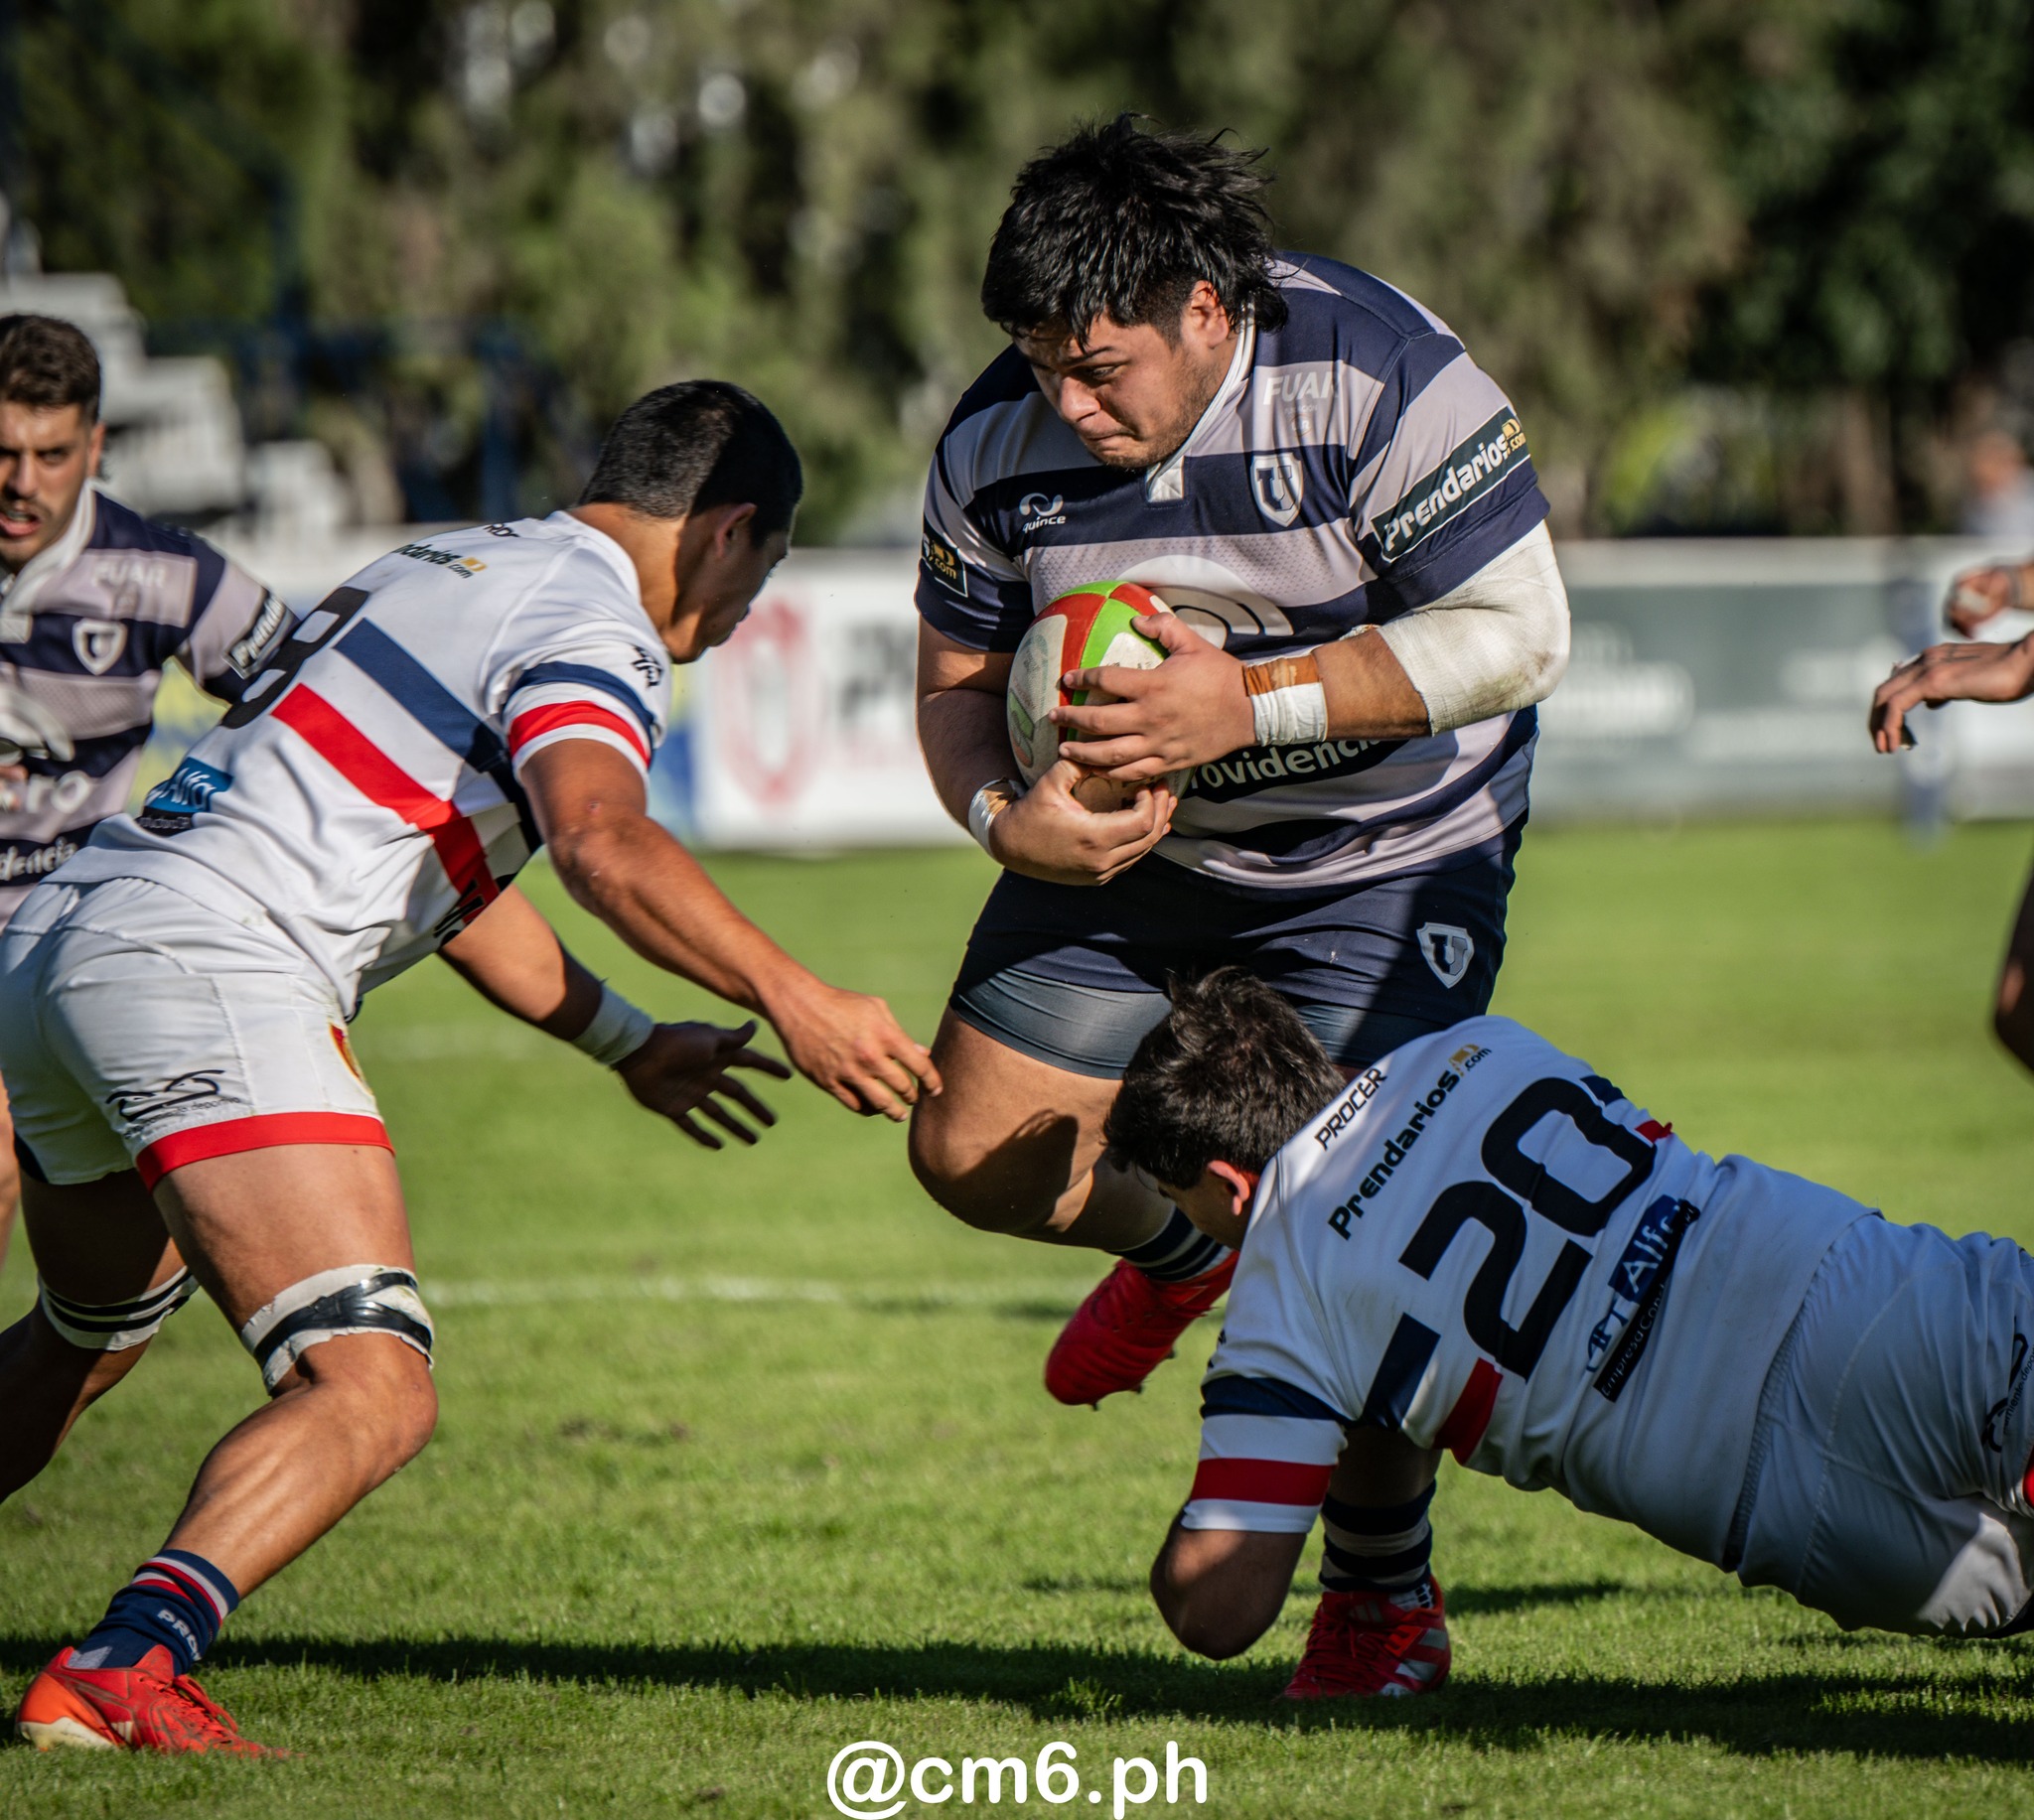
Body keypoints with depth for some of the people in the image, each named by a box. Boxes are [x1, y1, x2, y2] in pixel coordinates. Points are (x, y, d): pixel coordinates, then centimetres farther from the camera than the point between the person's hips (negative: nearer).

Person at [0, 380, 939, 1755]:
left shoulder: (449, 567, 27)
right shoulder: (592, 620, -3)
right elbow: (602, 840, -24)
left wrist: (630, 1044, 44)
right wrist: (791, 1000, -22)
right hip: (210, 974, -10)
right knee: (373, 1394, -17)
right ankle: (123, 1669, -35)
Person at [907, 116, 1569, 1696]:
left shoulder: (1378, 377, -27)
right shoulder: (999, 444, -13)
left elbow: (1516, 635, -26)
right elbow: (959, 683, 0)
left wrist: (1249, 702, -33)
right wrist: (1003, 813, -24)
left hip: (1391, 848, -5)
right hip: (1136, 850, 5)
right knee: (976, 1157, 2)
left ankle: (1384, 1590, 7)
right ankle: (1180, 1249, 37)